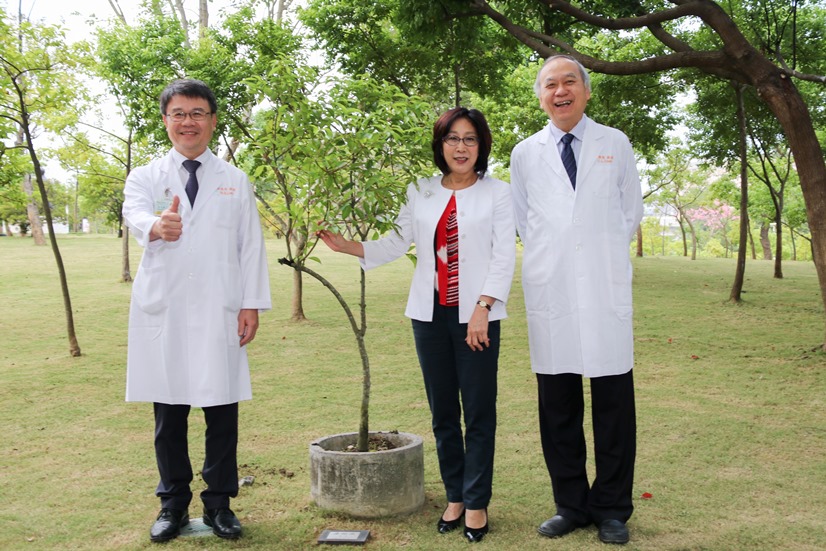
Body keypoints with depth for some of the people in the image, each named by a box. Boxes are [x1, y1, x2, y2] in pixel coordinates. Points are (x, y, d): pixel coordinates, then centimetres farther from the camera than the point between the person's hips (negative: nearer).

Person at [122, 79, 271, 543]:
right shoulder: (146, 177, 8)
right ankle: (173, 504, 24)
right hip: (162, 312, 0)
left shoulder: (235, 182, 10)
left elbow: (252, 247, 5)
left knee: (222, 412, 3)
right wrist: (156, 225, -40)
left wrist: (252, 305, -4)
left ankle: (219, 503, 19)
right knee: (168, 414, 9)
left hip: (219, 314, 0)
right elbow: (135, 213, -15)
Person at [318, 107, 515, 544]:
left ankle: (476, 503, 13)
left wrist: (482, 308, -13)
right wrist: (348, 246, -7)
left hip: (475, 314, -3)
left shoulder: (497, 193, 1)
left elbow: (504, 256, -4)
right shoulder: (421, 192, 10)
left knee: (479, 412, 0)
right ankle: (454, 497, 23)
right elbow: (398, 241, 6)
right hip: (430, 312, 3)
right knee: (442, 412, 10)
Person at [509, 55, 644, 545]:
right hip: (550, 292, 1)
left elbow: (631, 212, 16)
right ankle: (571, 504, 19)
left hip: (605, 289, -1)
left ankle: (611, 509, 14)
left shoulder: (615, 145, 8)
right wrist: (550, 257, 12)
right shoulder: (525, 154, 10)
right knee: (557, 404, 5)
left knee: (613, 403, 1)